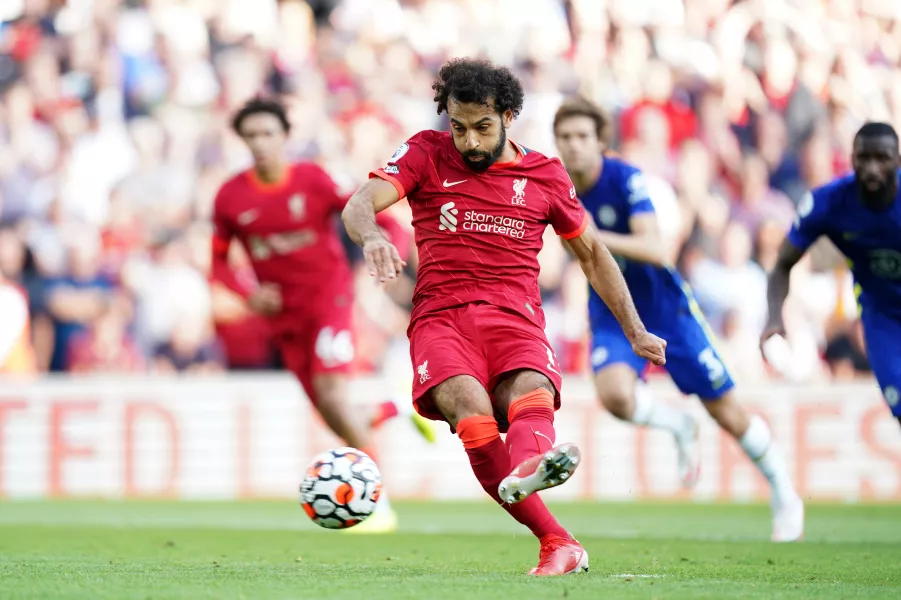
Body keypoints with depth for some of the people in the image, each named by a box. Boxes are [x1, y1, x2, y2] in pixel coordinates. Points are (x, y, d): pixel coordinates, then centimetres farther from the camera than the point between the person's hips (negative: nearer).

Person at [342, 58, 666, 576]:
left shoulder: (546, 176, 16)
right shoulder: (426, 155, 11)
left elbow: (593, 252, 28)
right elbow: (359, 205, -3)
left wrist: (636, 333, 27)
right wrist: (372, 236, -28)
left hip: (516, 320, 1)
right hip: (442, 318, -1)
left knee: (532, 398, -35)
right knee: (472, 410, -33)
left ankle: (527, 468, -71)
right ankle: (559, 544, -37)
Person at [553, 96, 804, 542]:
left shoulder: (625, 179, -22)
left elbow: (653, 249, -36)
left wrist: (596, 238, -45)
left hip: (665, 307, -3)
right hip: (612, 317, 3)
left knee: (727, 414, 3)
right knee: (615, 395, -30)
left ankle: (785, 496, 27)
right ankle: (679, 427, 4)